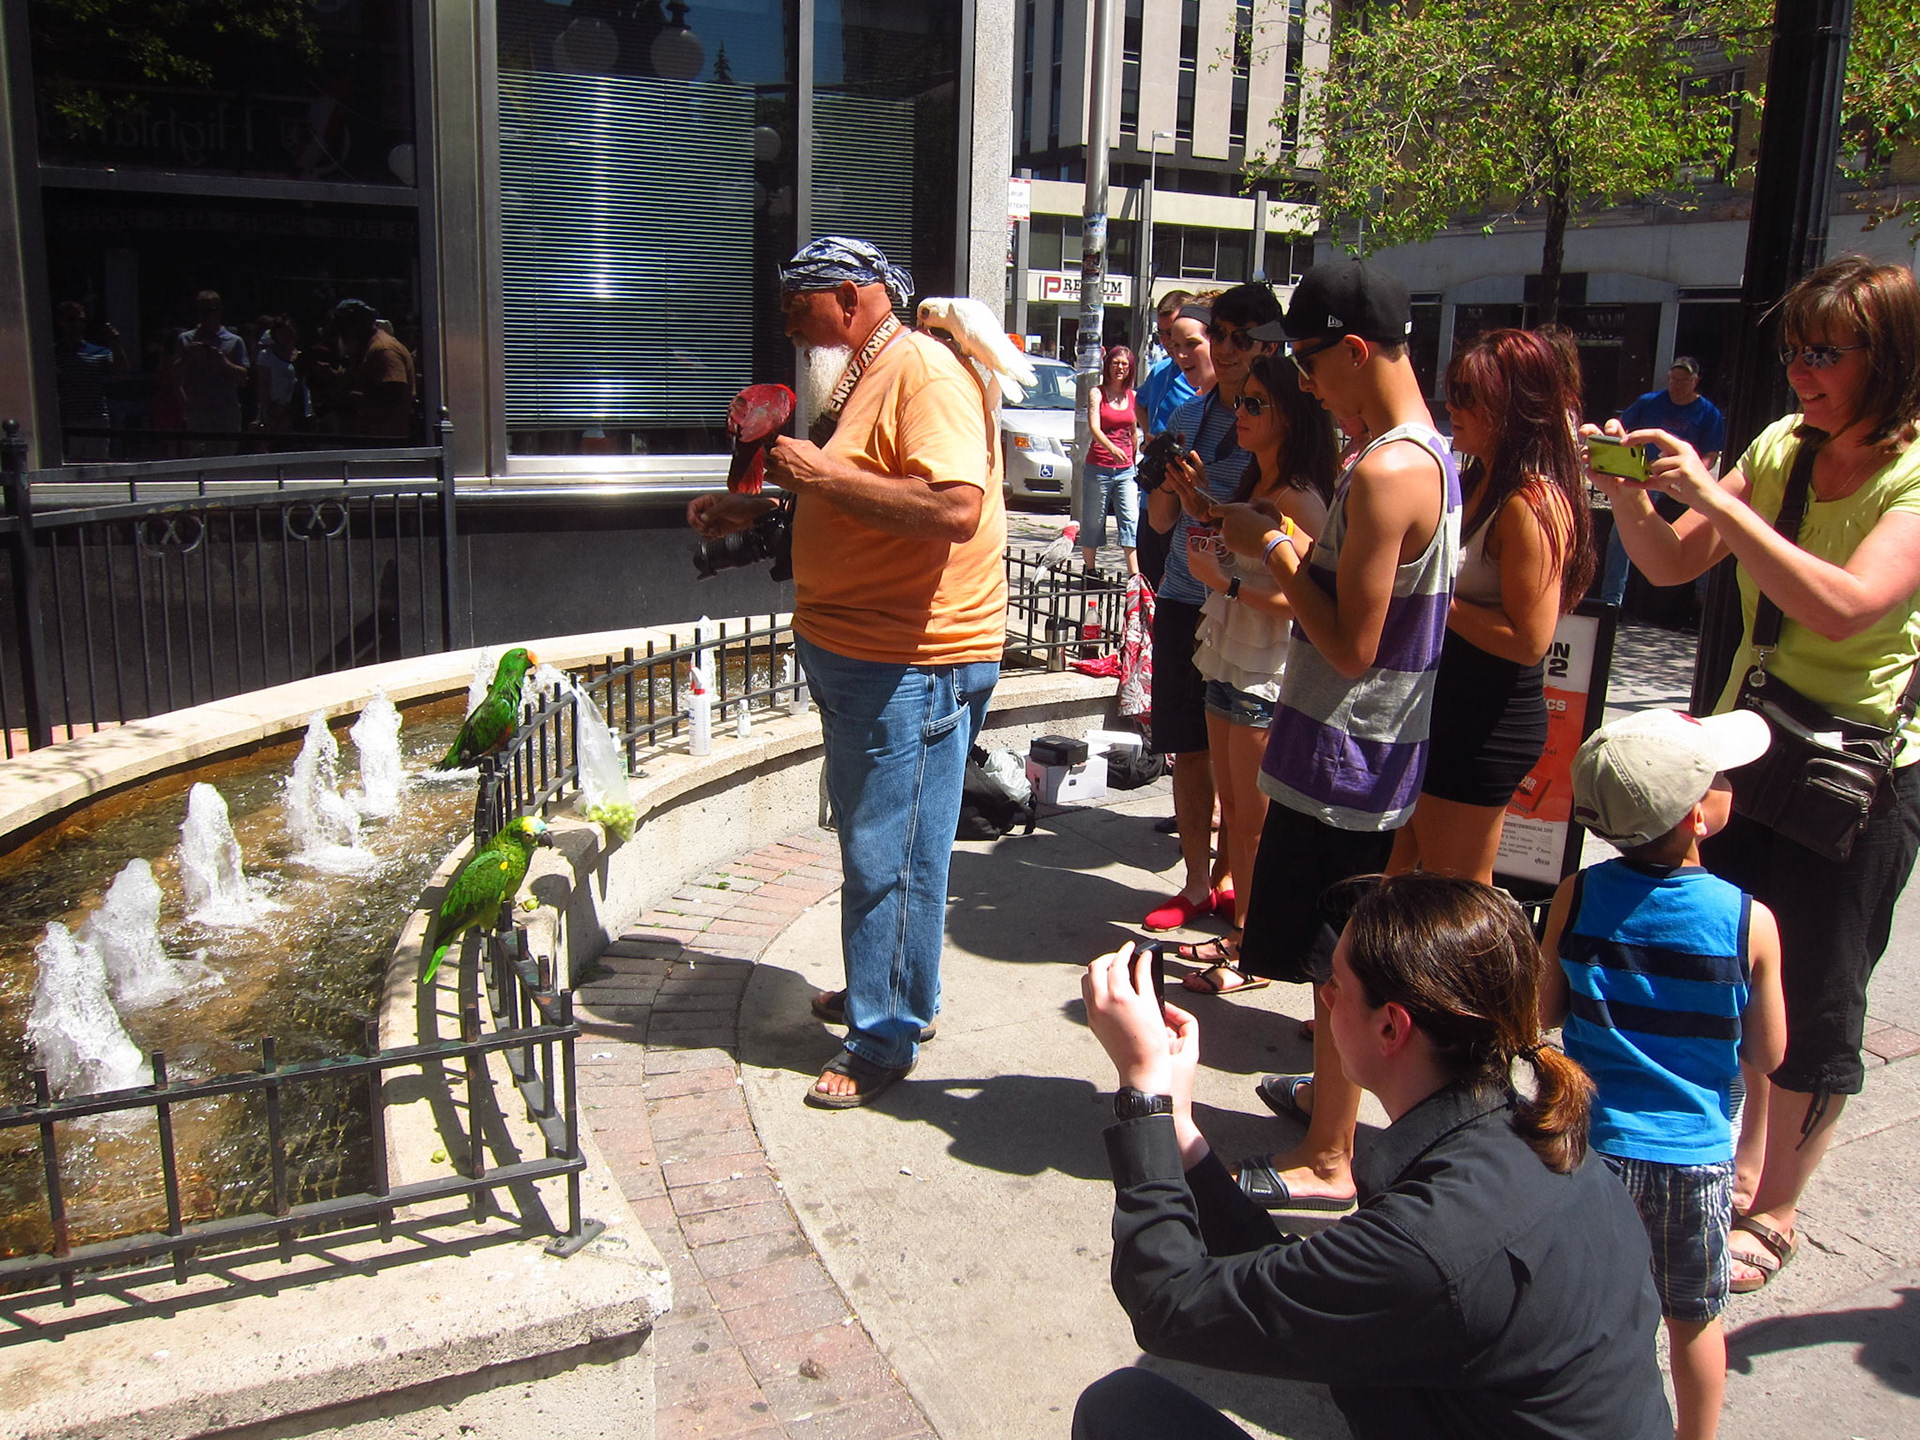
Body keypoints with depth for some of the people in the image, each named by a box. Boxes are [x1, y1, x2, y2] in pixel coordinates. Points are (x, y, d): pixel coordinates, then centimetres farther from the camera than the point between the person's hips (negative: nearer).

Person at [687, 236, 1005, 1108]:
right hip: (851, 652, 10)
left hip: (913, 663, -10)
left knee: (889, 855, -1)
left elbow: (955, 509, -29)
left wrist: (825, 474, -23)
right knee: (869, 844, 20)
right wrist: (758, 508, 17)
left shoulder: (925, 373, -15)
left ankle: (885, 1037, 12)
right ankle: (876, 993, 35)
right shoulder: (859, 379, 18)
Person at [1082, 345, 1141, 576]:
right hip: (1099, 467, -3)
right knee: (1093, 522, 4)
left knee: (1131, 520, -6)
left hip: (1125, 470, 3)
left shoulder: (1132, 397, 10)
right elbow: (1094, 428, -16)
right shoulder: (1097, 393, -2)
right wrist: (1112, 448, -32)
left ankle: (1134, 574, -10)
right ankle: (1090, 572, 14)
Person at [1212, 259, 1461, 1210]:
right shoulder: (1432, 454, 9)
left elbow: (1351, 645, -24)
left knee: (1335, 955, 2)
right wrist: (1291, 552, 6)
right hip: (1380, 742, 10)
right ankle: (1333, 1089, 42)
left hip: (1343, 748, -10)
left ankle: (1327, 1160, 16)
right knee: (1344, 949, 24)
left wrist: (1272, 549, -15)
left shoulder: (1385, 471, -23)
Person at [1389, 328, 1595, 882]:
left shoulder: (1534, 505, -20)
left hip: (1488, 726, -9)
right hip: (1442, 707, 9)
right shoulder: (1474, 479, 9)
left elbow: (1529, 640, -24)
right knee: (1400, 868, 18)